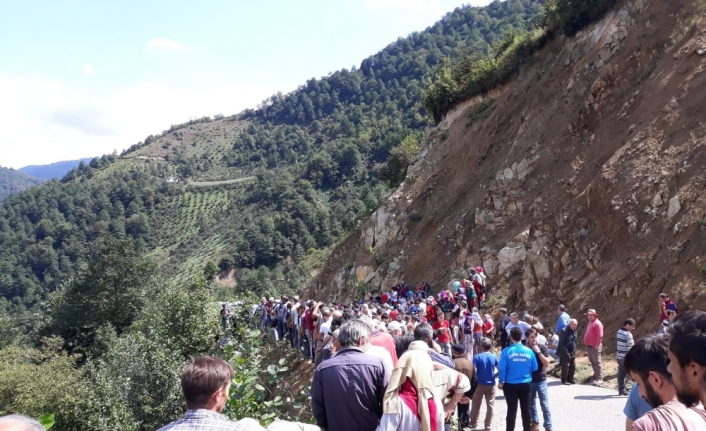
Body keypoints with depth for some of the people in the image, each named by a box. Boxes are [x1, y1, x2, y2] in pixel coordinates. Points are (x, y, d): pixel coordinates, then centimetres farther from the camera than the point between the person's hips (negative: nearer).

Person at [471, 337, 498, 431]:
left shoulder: (477, 357, -9)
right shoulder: (494, 357, -2)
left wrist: (476, 378, 1)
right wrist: (493, 375, 12)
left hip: (480, 384, -1)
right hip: (491, 384, 2)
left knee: (476, 405, 11)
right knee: (490, 405, 9)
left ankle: (473, 423, 19)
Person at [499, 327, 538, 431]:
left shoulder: (507, 351, -13)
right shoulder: (529, 351, -6)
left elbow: (502, 369, -13)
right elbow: (535, 368, 2)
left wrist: (500, 382, 1)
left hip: (511, 385, -2)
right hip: (526, 384, 2)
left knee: (511, 410, 6)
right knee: (526, 409, 14)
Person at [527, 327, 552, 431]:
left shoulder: (542, 348, -5)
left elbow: (547, 363, -13)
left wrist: (538, 352, -18)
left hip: (541, 380, -2)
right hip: (529, 381, 2)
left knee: (545, 405, -2)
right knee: (531, 404, 13)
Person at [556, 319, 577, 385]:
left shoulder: (574, 331, 7)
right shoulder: (564, 331, -17)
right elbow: (561, 343, -17)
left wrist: (574, 350, 8)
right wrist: (566, 352, -18)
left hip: (572, 352, 8)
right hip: (565, 352, -8)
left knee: (573, 366, 10)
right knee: (565, 366, -3)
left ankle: (570, 379, 23)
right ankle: (564, 380, 7)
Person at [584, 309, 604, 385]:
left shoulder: (597, 323, -14)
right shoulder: (590, 323, 16)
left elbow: (600, 336, -21)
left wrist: (597, 345, -21)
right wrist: (587, 344, 18)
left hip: (594, 347, -10)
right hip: (589, 346, 10)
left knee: (597, 362, -7)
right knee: (592, 361, 16)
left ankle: (599, 379, -5)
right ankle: (596, 375, 27)